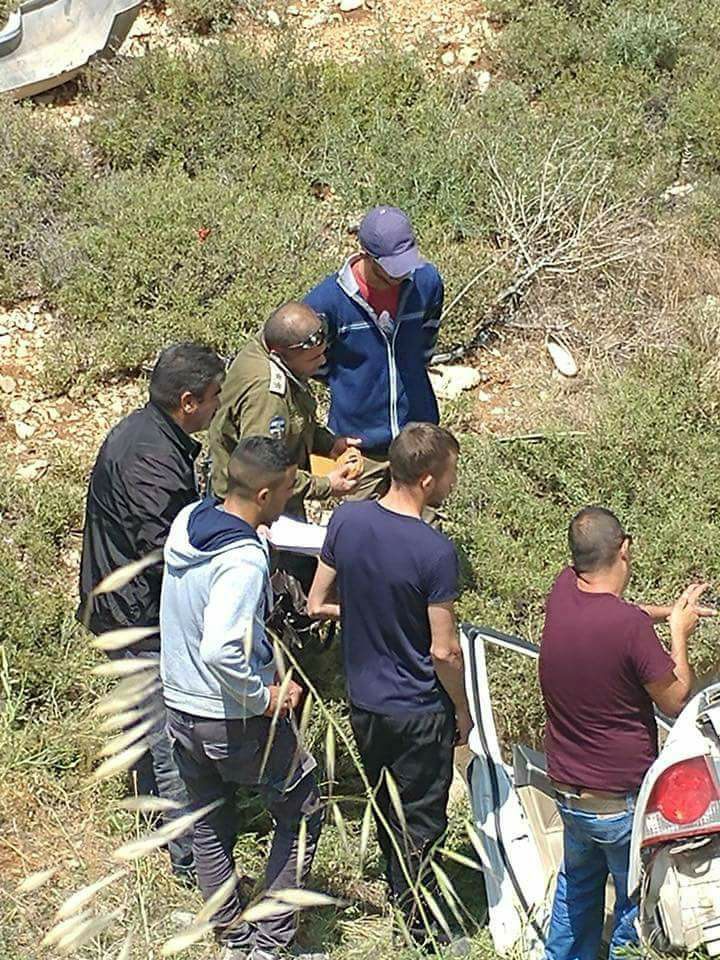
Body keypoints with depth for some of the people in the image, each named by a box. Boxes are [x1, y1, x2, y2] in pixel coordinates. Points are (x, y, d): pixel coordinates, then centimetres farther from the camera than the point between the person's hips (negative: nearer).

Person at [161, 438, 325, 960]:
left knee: (210, 825, 22)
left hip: (180, 709, 8)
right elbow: (220, 651, -38)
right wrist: (265, 696, -23)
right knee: (302, 814, 13)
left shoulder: (187, 519, -3)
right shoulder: (244, 562, -29)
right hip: (237, 721, -8)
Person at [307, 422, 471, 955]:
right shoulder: (435, 551, -26)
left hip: (363, 701, 6)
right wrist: (463, 711, -4)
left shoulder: (346, 519, -10)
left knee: (387, 807, 26)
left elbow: (318, 605, -1)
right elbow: (444, 651, -20)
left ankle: (400, 894, 45)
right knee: (421, 822, 12)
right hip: (418, 711, -6)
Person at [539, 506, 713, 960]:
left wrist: (668, 611, 14)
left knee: (577, 887, 28)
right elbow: (676, 700, -13)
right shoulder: (630, 627, -28)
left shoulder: (564, 591, -8)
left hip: (568, 793, 7)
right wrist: (679, 633, -1)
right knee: (638, 906, 14)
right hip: (625, 802, -6)